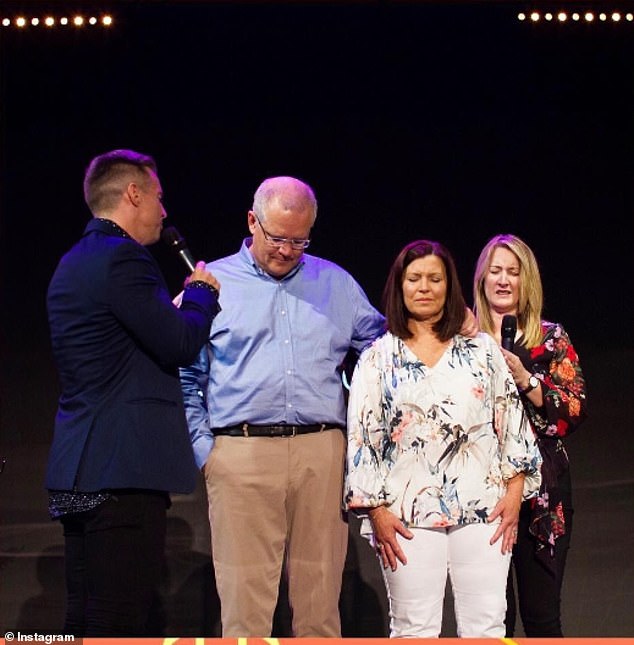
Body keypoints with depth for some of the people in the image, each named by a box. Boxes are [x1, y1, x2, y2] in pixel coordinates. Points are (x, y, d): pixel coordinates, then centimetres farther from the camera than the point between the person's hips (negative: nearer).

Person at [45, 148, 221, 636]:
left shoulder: (73, 263, 20)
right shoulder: (122, 257, -12)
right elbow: (180, 344, -14)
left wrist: (181, 304, 23)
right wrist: (202, 292, 4)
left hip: (79, 468, 10)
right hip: (125, 468, -10)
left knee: (85, 621, 13)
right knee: (118, 625, -8)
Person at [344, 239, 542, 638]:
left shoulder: (482, 350, 12)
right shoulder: (378, 358, 8)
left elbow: (512, 421, 10)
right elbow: (362, 437, 4)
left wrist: (514, 492, 1)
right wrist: (376, 511, -4)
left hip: (482, 511, 1)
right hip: (408, 513, -1)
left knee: (486, 627, -1)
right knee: (414, 630, 1)